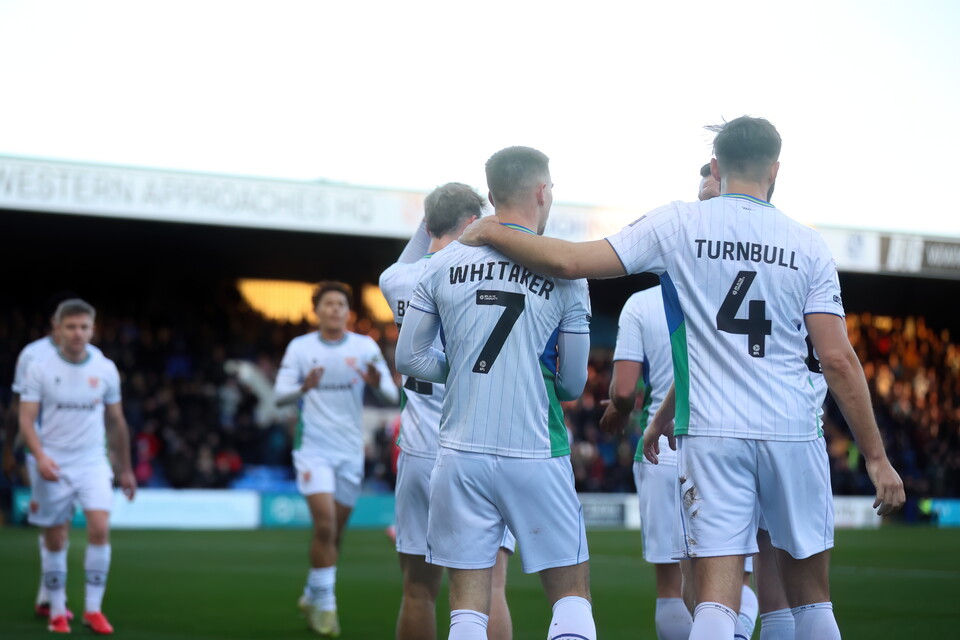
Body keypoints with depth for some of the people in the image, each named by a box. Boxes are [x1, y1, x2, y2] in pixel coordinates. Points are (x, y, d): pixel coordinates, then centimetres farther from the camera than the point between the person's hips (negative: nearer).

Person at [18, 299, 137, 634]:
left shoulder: (105, 368, 2)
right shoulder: (39, 368, -5)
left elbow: (116, 422, 11)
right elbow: (26, 419, -8)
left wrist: (126, 469, 15)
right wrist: (40, 455, -25)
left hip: (93, 462, 1)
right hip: (53, 466, -1)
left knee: (100, 529, -15)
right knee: (55, 540, 3)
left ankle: (93, 609, -4)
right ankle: (57, 611, 19)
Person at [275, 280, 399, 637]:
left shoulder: (366, 347, 3)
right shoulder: (299, 347, 0)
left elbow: (392, 397, 0)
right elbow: (280, 396, -5)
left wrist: (377, 384, -23)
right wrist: (304, 388, -27)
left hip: (350, 451, 2)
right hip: (313, 448, -2)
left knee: (335, 531, 8)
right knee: (325, 523, -16)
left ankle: (312, 597, 27)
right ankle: (324, 604, -6)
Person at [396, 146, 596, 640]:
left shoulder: (445, 263, 3)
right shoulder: (563, 271, -3)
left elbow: (409, 358, 8)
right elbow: (573, 384, 3)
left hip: (461, 455, 2)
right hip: (536, 457, -2)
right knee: (572, 597, 9)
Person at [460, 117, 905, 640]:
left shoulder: (679, 224, 1)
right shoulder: (809, 246, 4)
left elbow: (569, 262, -3)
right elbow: (837, 359, -1)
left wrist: (490, 233, 13)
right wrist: (876, 457, 4)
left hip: (710, 434, -1)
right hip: (794, 434, 1)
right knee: (811, 596, 13)